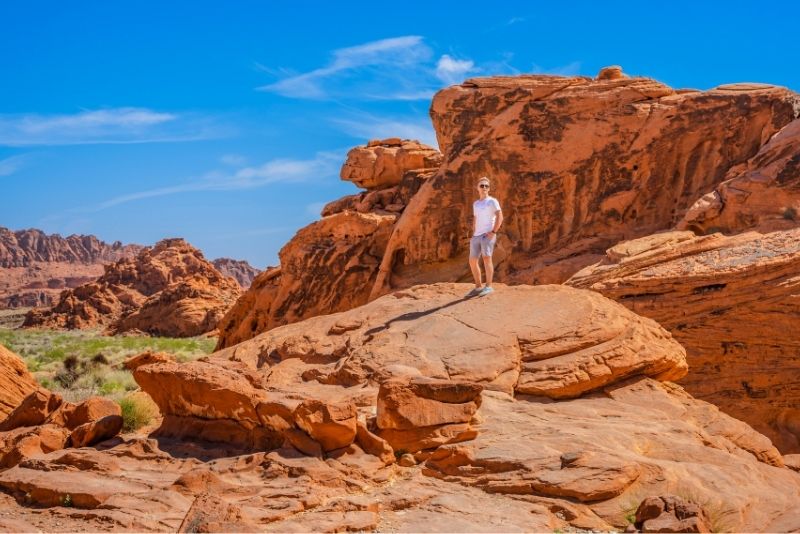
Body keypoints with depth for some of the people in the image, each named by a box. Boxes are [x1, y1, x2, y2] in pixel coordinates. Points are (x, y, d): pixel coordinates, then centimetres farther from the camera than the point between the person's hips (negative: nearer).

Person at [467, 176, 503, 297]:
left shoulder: (492, 201, 0)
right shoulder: (475, 204, 20)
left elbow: (500, 217, -10)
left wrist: (493, 232, -17)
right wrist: (473, 234, 17)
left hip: (487, 235, -7)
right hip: (476, 236, 7)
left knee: (486, 258, -18)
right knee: (472, 261, 5)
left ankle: (488, 286, -16)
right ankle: (478, 287, 15)